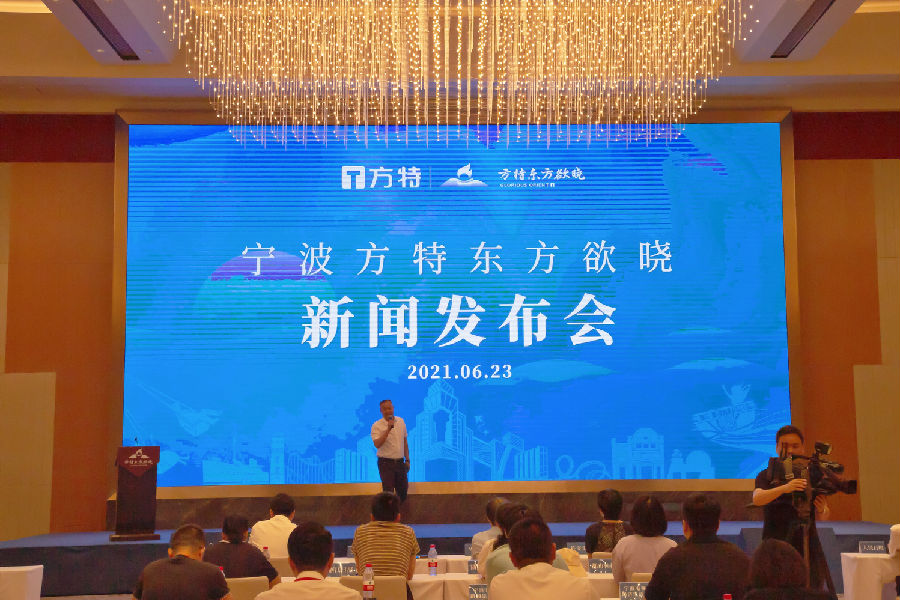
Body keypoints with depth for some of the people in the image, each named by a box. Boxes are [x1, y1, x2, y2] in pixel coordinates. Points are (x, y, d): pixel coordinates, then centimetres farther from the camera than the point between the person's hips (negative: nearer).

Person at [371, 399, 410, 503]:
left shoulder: (401, 422, 7)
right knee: (388, 492, -3)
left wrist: (407, 460, 13)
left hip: (400, 462, 5)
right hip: (386, 462, -5)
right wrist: (388, 429, -29)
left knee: (403, 491, 13)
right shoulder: (377, 426, -11)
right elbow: (377, 444, -25)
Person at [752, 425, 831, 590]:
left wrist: (822, 510, -12)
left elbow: (824, 515, 12)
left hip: (806, 546, 1)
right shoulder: (767, 475, 6)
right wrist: (784, 488, -29)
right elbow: (757, 498, -14)